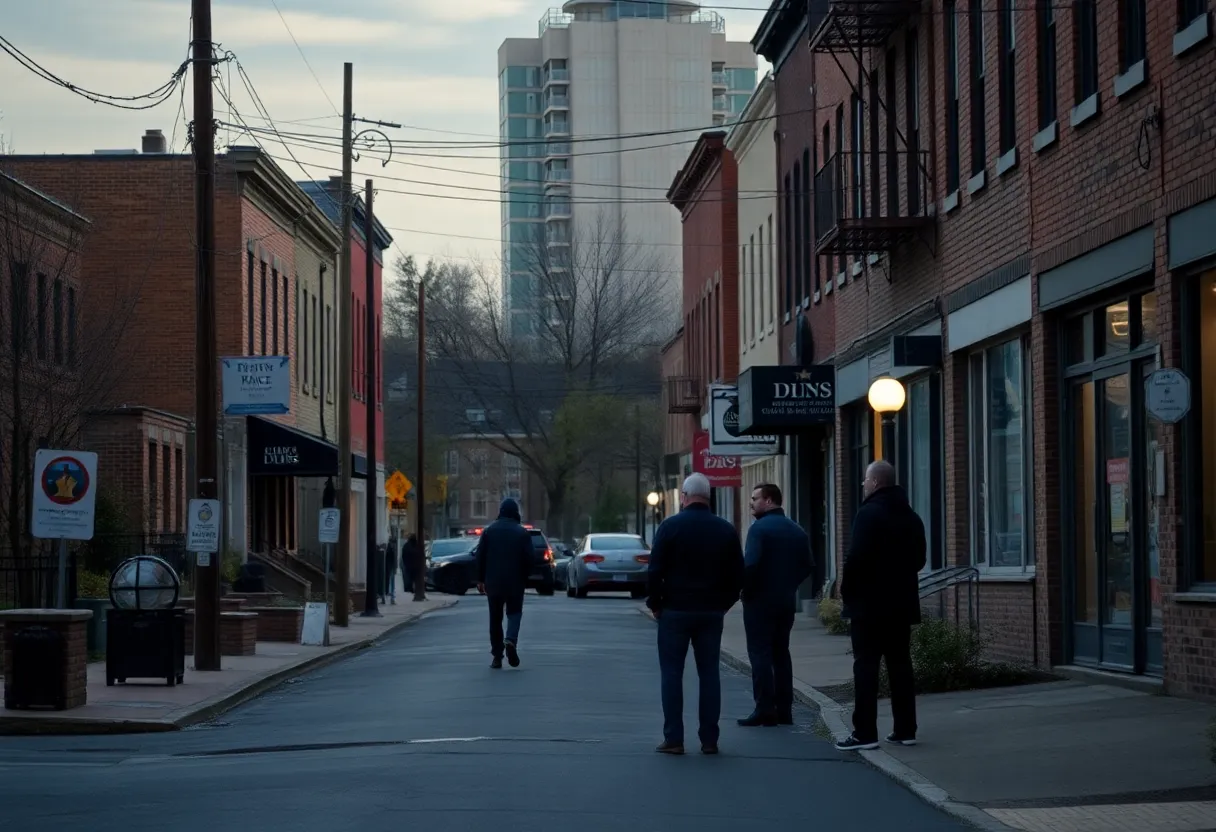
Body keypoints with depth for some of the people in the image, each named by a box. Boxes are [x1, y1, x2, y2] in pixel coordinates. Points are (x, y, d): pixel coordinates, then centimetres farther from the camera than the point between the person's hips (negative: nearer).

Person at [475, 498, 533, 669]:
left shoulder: (489, 531, 2)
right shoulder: (522, 533, -2)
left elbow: (480, 556, 1)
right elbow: (528, 559, -5)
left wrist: (480, 579, 7)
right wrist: (525, 579, 6)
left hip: (493, 582, 1)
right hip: (515, 582, -1)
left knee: (495, 618, 8)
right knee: (514, 612, 12)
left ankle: (497, 656, 6)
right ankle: (511, 640, -17)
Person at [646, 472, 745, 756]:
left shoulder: (670, 527, -7)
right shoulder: (726, 530, 4)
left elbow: (655, 571, -9)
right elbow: (737, 574, 6)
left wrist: (655, 603, 2)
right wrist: (723, 604, 14)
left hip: (676, 610, -3)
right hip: (711, 612, 3)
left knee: (671, 673, 2)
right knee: (709, 673, 7)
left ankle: (673, 739, -2)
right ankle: (709, 739, 6)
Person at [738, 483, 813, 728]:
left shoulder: (759, 528, -13)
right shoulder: (797, 531, 9)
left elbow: (750, 564, -22)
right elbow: (808, 566, 11)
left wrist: (746, 588, -8)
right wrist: (788, 584, 15)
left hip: (760, 600, -7)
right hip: (787, 601, 7)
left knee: (760, 653, -3)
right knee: (781, 653, 14)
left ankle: (765, 709, -7)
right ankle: (784, 710, 13)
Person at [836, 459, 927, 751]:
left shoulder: (869, 514, -12)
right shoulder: (911, 517, 13)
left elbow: (857, 558, -18)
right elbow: (919, 559, 17)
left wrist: (847, 591, -7)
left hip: (869, 603, -7)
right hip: (902, 603, 7)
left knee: (866, 667, -6)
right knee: (900, 665, 9)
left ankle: (865, 733, -9)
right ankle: (905, 730, 9)